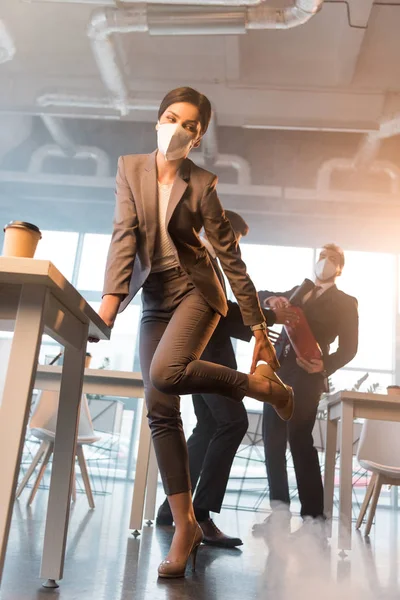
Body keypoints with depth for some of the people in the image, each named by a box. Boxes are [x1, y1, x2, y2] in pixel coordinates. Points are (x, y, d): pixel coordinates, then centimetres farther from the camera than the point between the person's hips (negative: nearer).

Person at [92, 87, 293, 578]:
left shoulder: (201, 184, -6)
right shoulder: (131, 168, 2)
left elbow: (230, 256, -6)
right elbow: (125, 234, -10)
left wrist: (258, 327, -8)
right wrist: (112, 295, -26)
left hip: (195, 290, -3)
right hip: (154, 299, 4)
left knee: (165, 372, -31)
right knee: (160, 411, -3)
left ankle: (261, 384, -6)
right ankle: (185, 527, 6)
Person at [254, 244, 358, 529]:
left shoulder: (345, 303, 7)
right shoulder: (298, 291, 22)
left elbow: (349, 348, -1)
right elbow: (260, 295, 17)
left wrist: (325, 366, -20)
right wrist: (271, 299, -8)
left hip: (307, 374, -5)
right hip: (279, 369, 6)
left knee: (300, 438, -10)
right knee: (273, 437, 2)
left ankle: (313, 517, -1)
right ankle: (280, 509, 8)